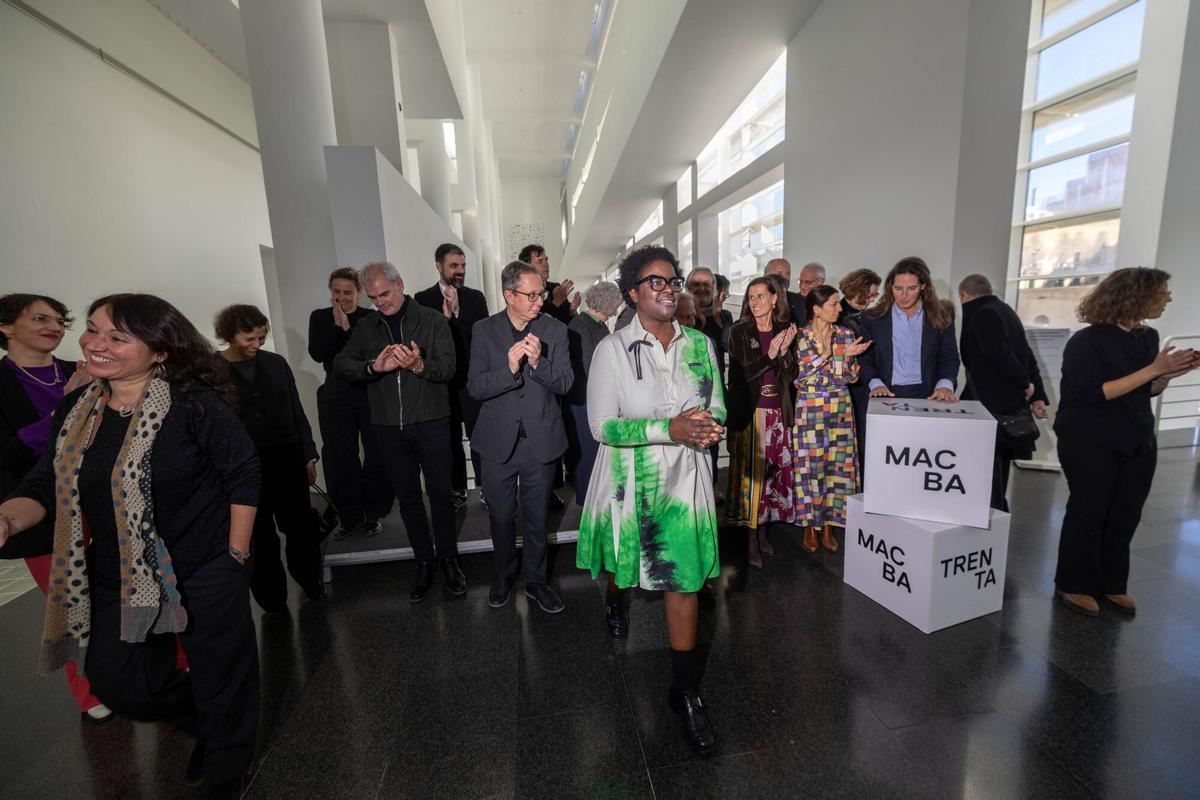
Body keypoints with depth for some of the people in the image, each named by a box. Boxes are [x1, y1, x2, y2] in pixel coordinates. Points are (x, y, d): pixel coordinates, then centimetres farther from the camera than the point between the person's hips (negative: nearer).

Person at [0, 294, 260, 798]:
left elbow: (243, 476, -15)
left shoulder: (195, 406, -19)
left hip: (207, 572, -6)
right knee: (118, 685, 19)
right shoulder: (74, 411, 2)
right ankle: (203, 723, 49)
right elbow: (45, 486, 6)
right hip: (118, 581, 7)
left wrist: (236, 555, -14)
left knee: (221, 682, 12)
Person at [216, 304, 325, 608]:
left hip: (287, 461, 2)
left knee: (303, 527, 7)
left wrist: (309, 455, 9)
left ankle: (309, 579, 32)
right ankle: (272, 598, 27)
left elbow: (297, 412, 10)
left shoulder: (276, 363, 7)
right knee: (260, 537, 9)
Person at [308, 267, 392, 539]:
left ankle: (373, 515, 19)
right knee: (339, 458, 5)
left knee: (377, 455, 3)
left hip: (371, 393, -2)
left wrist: (348, 327, -10)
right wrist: (337, 325, -10)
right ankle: (349, 517, 20)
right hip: (336, 397, 2)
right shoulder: (320, 317, 8)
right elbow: (317, 353, -6)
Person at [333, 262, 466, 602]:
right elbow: (341, 364, -2)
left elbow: (448, 368, -9)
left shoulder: (431, 320, -1)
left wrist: (420, 365, -28)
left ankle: (448, 559, 23)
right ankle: (424, 561, 27)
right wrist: (373, 366, -21)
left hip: (430, 423, -3)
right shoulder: (366, 327, 9)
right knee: (407, 498, 12)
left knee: (440, 494, 5)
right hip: (390, 428, 3)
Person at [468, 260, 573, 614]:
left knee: (536, 517, 14)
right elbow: (475, 387, -9)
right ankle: (504, 574, 42)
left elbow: (565, 383, -8)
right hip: (499, 440, 0)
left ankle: (535, 580, 36)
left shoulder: (555, 329, -3)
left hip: (540, 439, 0)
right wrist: (509, 369, -26)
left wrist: (538, 362, -25)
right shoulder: (484, 330, -3)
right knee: (501, 515, 16)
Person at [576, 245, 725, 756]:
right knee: (621, 565, 21)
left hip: (685, 479, 2)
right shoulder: (612, 349, -9)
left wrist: (710, 426, -14)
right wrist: (669, 429, -23)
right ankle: (615, 598, 59)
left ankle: (686, 690, 23)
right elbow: (602, 426, -13)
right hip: (630, 480, -1)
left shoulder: (699, 344, 2)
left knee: (684, 580, 3)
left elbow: (717, 408, 10)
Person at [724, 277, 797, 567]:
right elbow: (740, 374, -11)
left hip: (778, 413, 4)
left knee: (774, 471, 9)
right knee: (751, 473, -1)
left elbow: (790, 375, 4)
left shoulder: (785, 330, 7)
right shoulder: (740, 332, -3)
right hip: (750, 412, -4)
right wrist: (769, 354, -17)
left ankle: (763, 529, 25)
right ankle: (751, 538, 10)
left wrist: (784, 351, -12)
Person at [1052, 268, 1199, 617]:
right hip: (1090, 441, -6)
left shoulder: (1148, 337, 6)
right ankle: (1074, 585, 16)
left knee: (1126, 515, 9)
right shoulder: (1086, 341, -15)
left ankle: (1112, 584, 25)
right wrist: (1153, 369, -19)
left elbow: (1146, 392, 15)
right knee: (1089, 512, 1)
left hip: (1138, 442, 7)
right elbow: (1092, 393, -22)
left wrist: (1170, 372, -4)